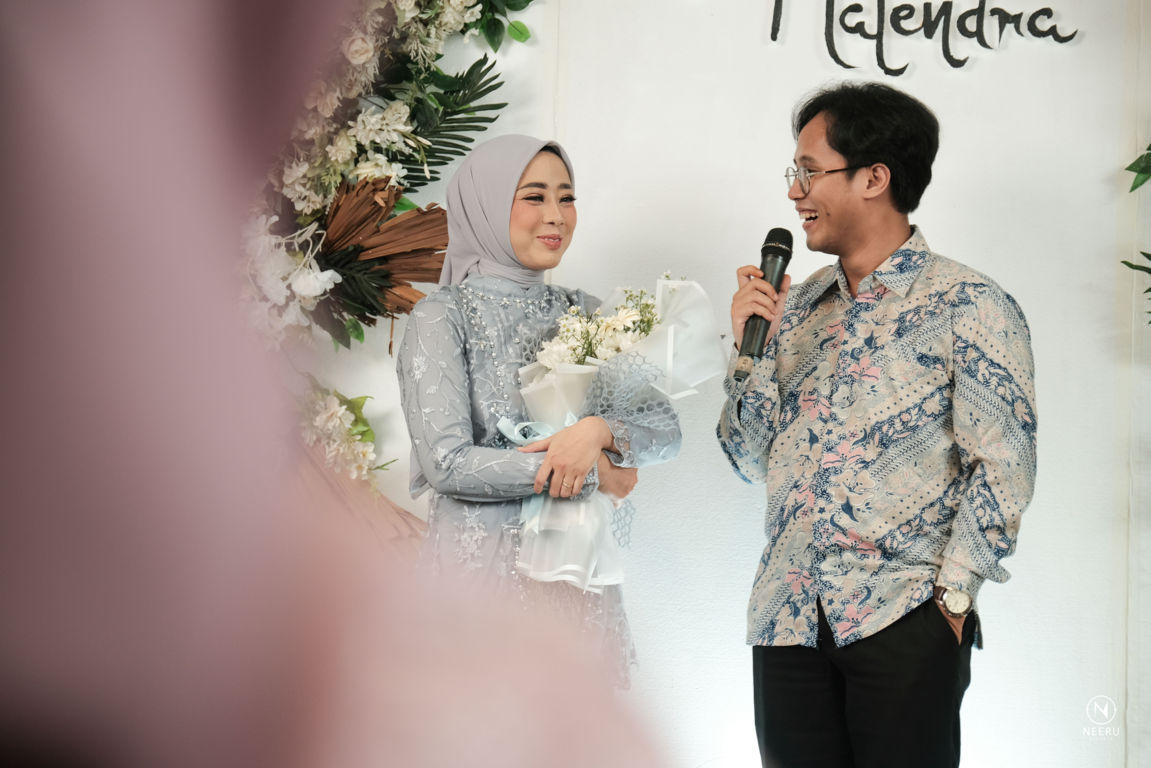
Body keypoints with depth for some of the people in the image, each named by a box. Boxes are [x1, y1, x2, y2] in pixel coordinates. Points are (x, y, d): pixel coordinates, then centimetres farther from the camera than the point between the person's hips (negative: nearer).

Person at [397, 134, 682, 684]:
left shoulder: (583, 313, 12)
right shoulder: (442, 317, -5)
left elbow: (664, 427, 6)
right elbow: (447, 464, -15)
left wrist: (598, 431, -17)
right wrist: (591, 473, -10)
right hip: (482, 570, -5)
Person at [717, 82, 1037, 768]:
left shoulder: (970, 307, -4)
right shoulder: (799, 306, 12)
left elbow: (1003, 470, -8)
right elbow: (756, 460, 13)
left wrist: (951, 592, -12)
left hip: (904, 626, -5)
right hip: (788, 621, 5)